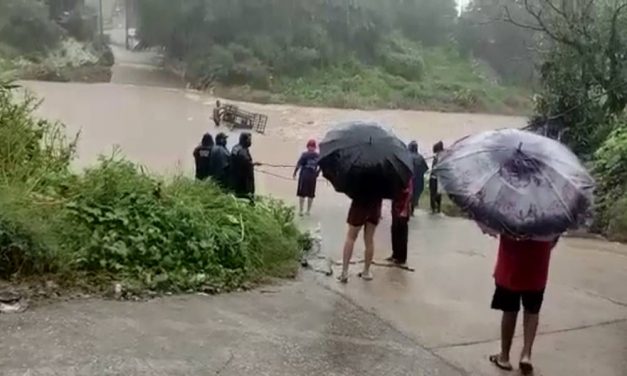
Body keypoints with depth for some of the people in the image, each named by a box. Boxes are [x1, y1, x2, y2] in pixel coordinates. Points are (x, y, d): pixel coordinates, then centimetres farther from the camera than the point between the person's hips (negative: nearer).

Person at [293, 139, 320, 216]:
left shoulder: (305, 154, -9)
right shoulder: (318, 156, 1)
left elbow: (299, 164, -11)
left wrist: (295, 173, 0)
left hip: (304, 175, -3)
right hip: (313, 176, 3)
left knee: (302, 193, 5)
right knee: (311, 194, 13)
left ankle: (300, 210, 5)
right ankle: (308, 210, 18)